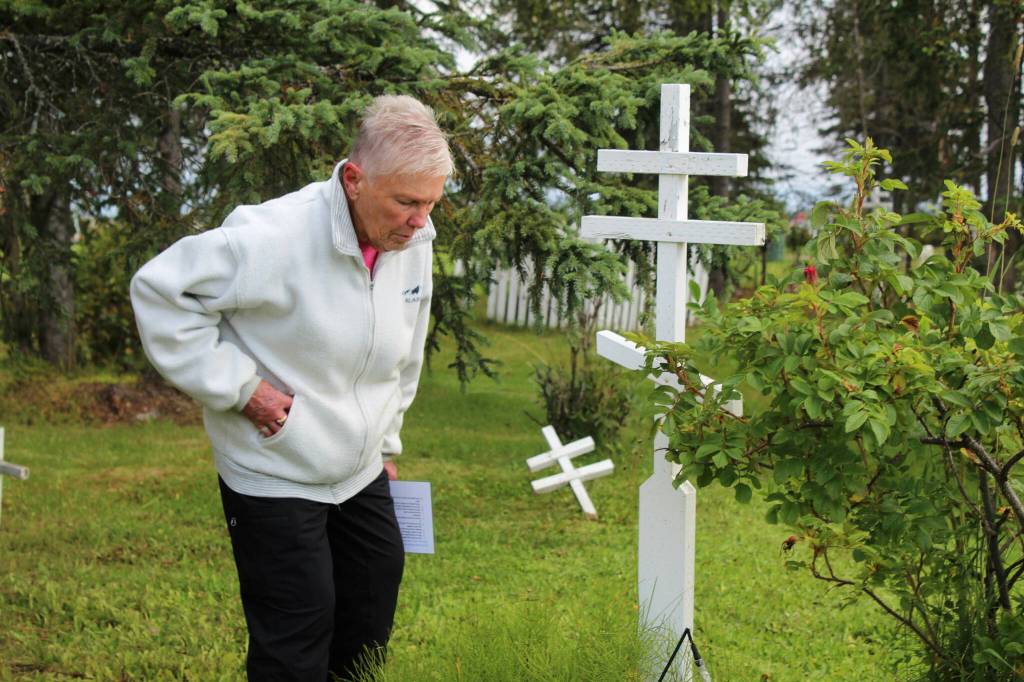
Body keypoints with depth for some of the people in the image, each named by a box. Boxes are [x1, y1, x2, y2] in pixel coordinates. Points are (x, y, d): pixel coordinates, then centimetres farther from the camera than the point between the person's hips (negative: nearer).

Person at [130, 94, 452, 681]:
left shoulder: (414, 241, -4)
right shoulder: (275, 237, -27)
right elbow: (160, 292, -19)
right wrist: (237, 387, -21)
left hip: (362, 474, 7)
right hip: (275, 478, -7)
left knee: (369, 630, 16)